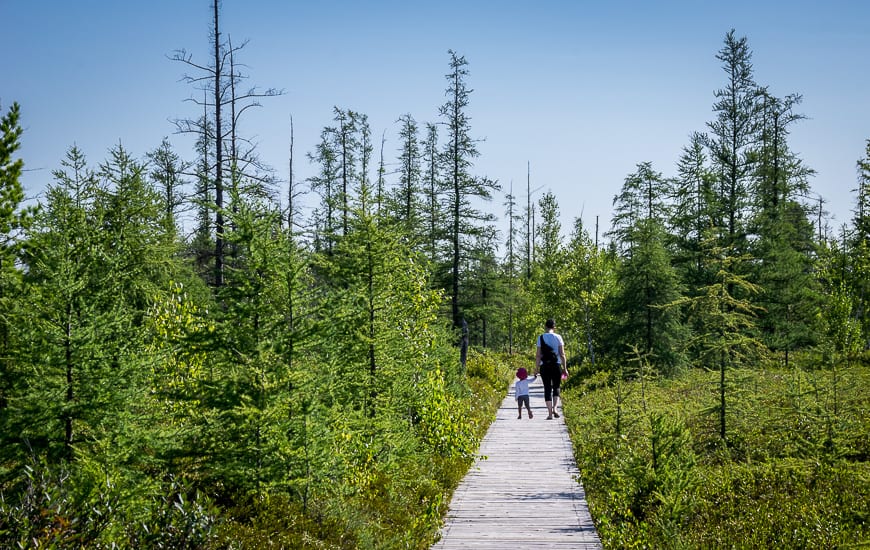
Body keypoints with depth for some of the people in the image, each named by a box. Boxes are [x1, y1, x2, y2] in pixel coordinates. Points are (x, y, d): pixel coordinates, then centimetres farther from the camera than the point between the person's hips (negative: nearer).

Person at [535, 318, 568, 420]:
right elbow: (562, 354, -1)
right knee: (556, 387, 14)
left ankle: (550, 413, -1)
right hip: (556, 365, 0)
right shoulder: (558, 337, 1)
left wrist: (537, 368, 4)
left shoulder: (540, 338, 2)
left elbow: (538, 355, 0)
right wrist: (565, 368, 4)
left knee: (547, 389, 4)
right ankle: (554, 408, -6)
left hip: (544, 366, 0)